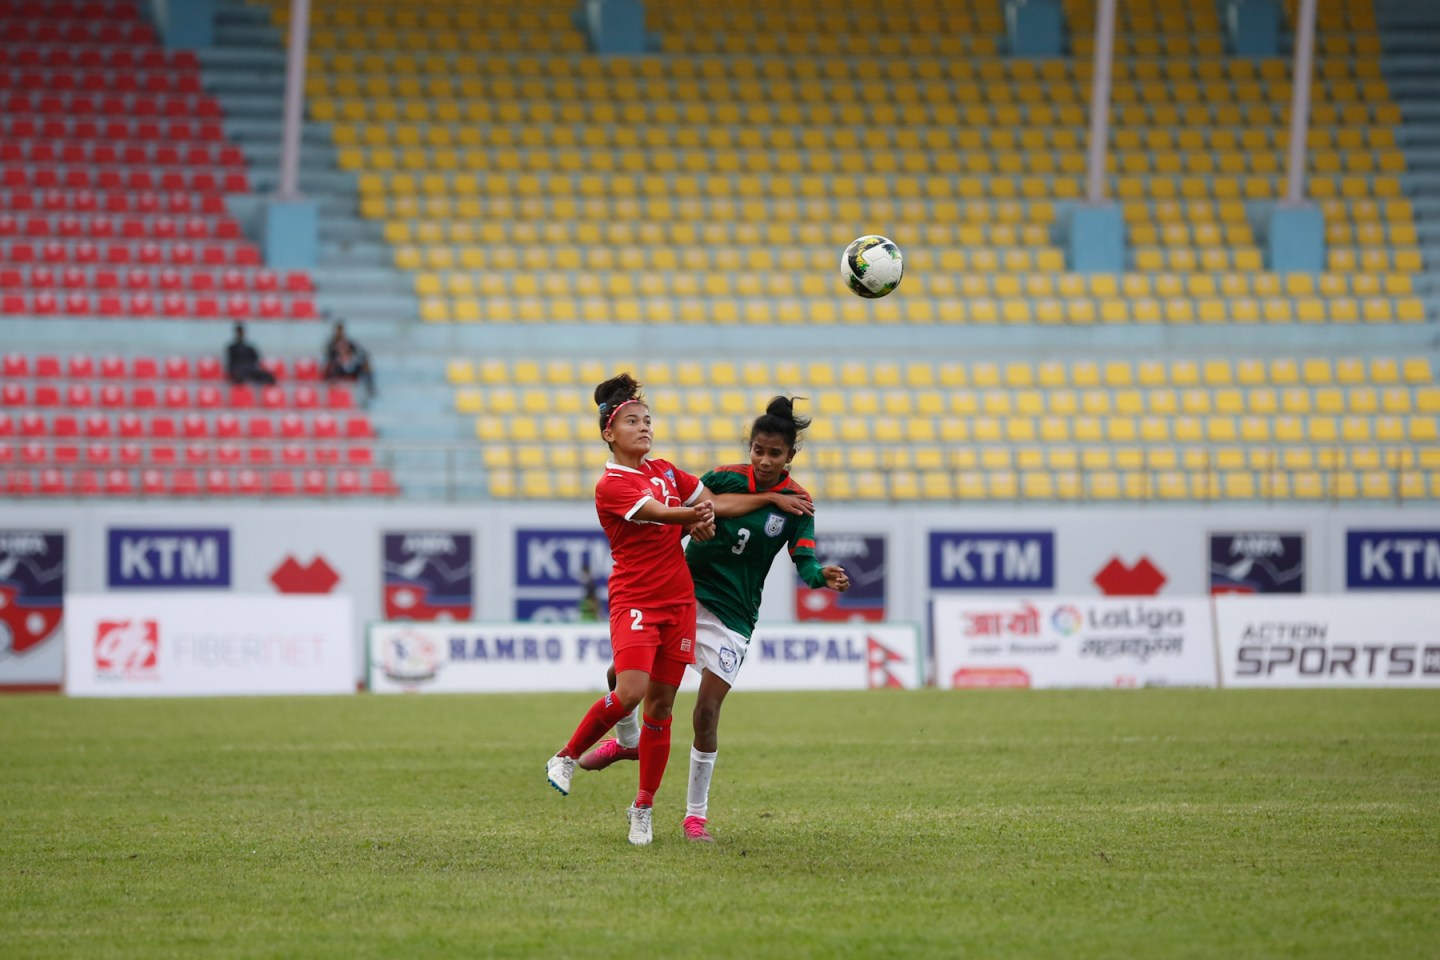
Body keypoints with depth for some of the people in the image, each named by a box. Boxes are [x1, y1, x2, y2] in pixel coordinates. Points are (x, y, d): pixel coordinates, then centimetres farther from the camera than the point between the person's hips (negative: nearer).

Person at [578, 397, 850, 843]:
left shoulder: (797, 504, -7)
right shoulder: (726, 478, -4)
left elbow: (805, 562, -13)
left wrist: (823, 576, -34)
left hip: (732, 616, -2)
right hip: (685, 594, 2)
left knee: (707, 711, -8)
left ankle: (696, 814, 7)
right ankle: (625, 741, 32)